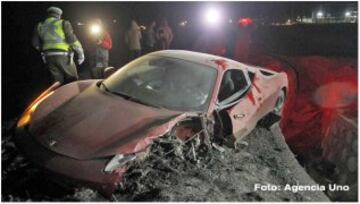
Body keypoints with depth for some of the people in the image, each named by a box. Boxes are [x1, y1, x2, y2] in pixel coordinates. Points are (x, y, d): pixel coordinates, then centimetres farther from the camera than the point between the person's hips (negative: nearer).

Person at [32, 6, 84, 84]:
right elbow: (72, 40, -8)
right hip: (63, 56, -5)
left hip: (49, 57, 5)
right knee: (72, 80, 2)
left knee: (58, 81, 12)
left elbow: (35, 43, 13)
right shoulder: (63, 23, 0)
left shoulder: (40, 26, 14)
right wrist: (80, 52, -1)